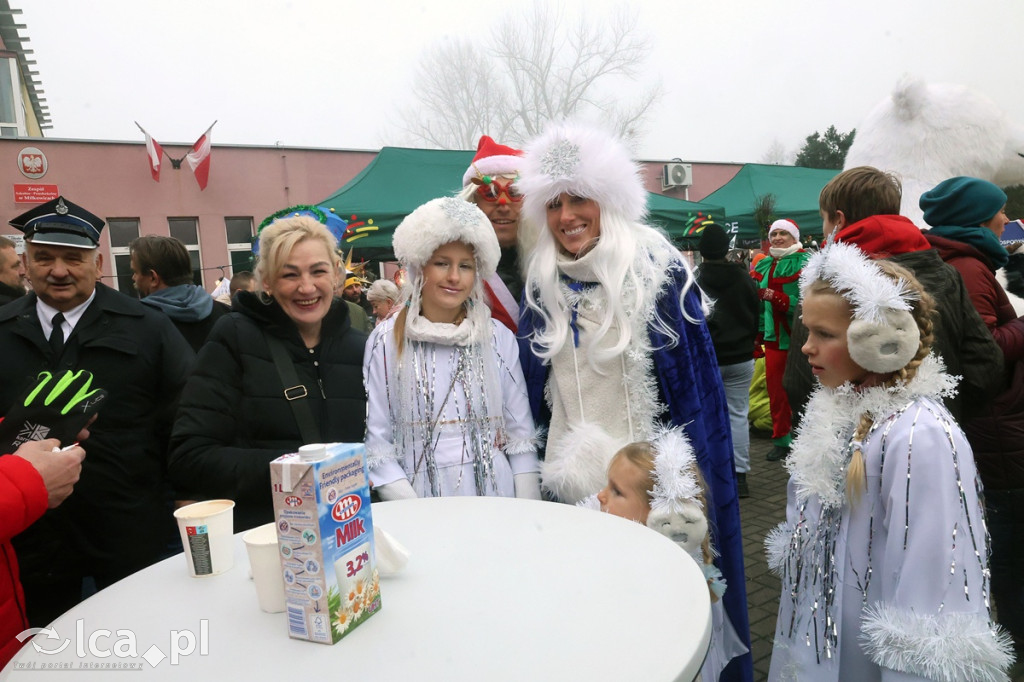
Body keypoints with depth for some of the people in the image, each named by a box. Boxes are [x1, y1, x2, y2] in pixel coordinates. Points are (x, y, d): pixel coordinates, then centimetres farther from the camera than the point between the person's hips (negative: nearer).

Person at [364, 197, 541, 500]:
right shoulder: (385, 341, 0)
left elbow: (520, 436, 7)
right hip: (420, 496, -1)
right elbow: (376, 442, -1)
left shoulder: (499, 338, 5)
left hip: (495, 497, 2)